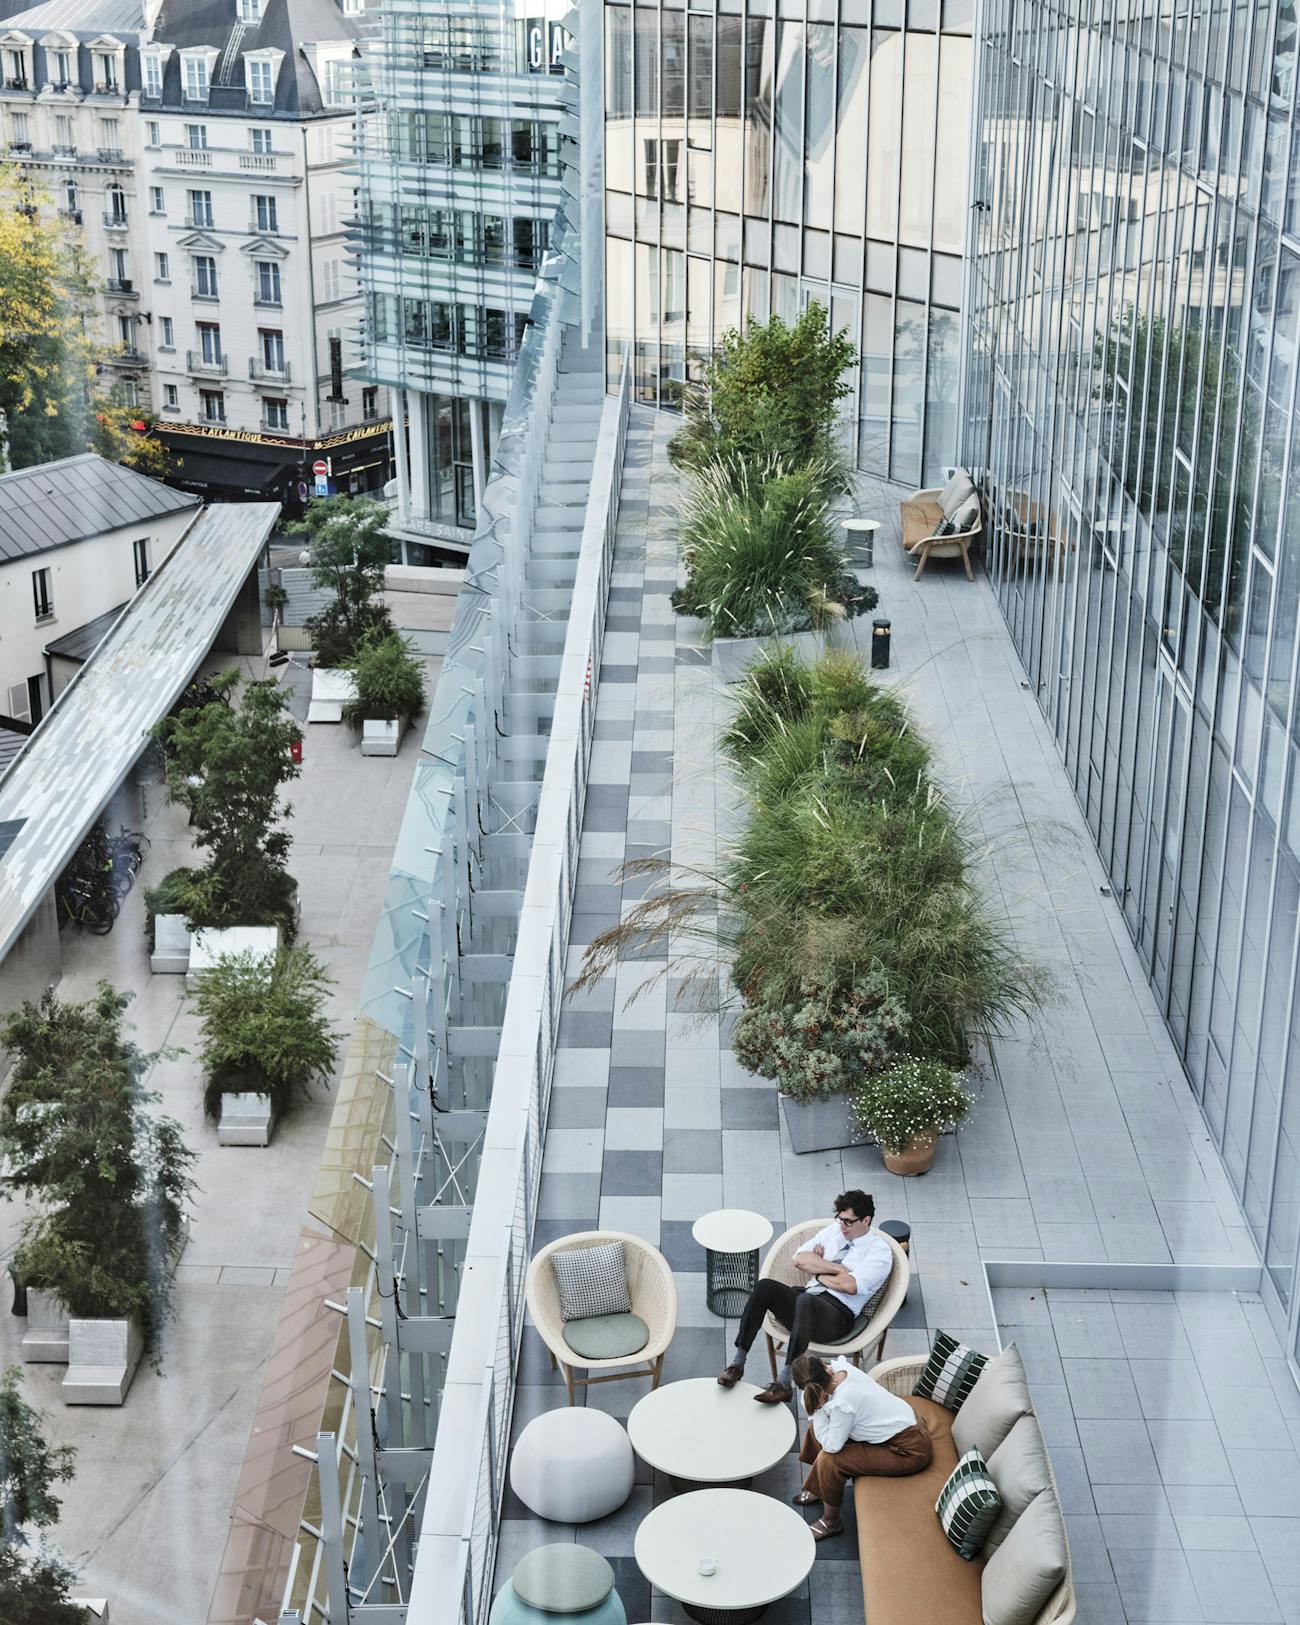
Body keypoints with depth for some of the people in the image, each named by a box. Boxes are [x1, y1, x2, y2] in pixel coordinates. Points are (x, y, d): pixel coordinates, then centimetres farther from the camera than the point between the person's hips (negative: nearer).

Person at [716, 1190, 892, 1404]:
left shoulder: (879, 1251, 2)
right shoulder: (833, 1231, 20)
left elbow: (850, 1285, -14)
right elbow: (799, 1259, 7)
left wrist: (817, 1272, 1)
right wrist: (837, 1268, -3)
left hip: (837, 1316, -6)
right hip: (807, 1301, 6)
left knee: (806, 1300, -40)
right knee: (765, 1287, -25)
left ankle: (784, 1382, -43)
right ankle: (738, 1363, -23)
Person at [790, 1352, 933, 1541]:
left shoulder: (842, 1403, -34)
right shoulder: (840, 1368, -14)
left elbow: (831, 1446, -24)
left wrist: (817, 1410, -22)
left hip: (910, 1452, -9)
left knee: (829, 1460, -16)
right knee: (817, 1426, 11)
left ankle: (830, 1523, 8)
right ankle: (816, 1489, 32)